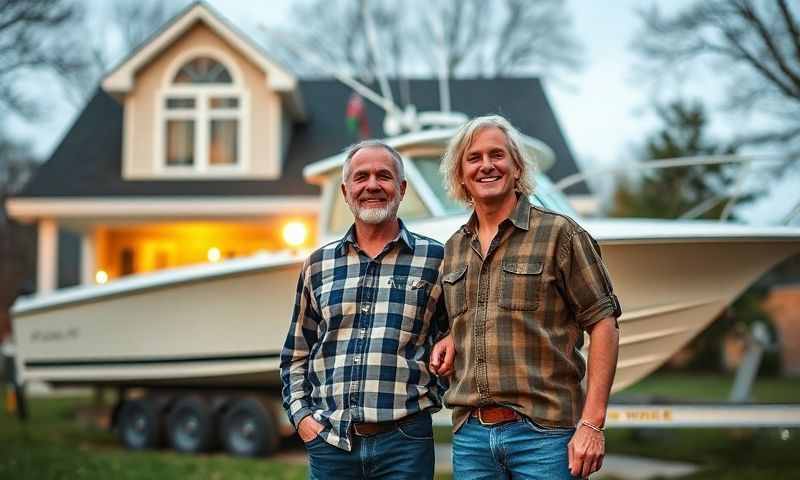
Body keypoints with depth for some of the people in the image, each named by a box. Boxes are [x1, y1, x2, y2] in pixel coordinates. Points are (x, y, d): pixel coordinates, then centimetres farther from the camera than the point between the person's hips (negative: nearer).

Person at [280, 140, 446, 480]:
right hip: (329, 440, 3)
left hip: (403, 441, -2)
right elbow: (295, 355, 16)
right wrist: (300, 414, 5)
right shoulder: (319, 264, 10)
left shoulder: (434, 259, 2)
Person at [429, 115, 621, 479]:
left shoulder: (559, 234, -3)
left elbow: (603, 325, -6)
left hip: (544, 434, -5)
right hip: (470, 434, 5)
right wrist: (452, 339, 5)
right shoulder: (454, 249, 13)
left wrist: (591, 424, -13)